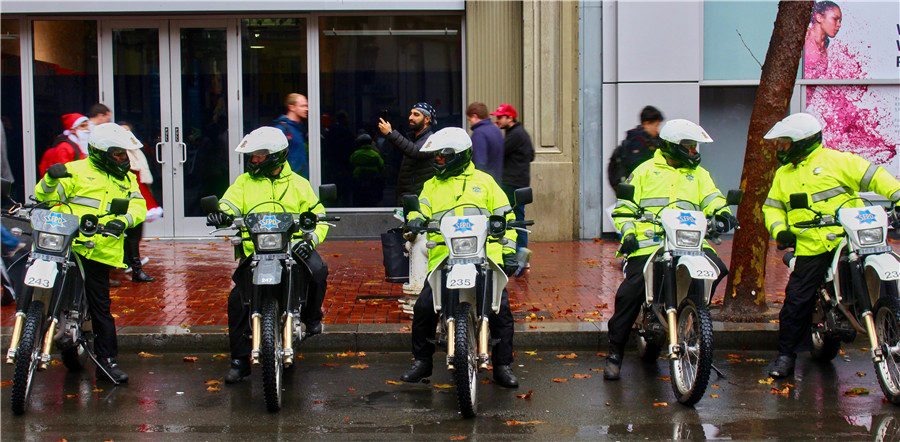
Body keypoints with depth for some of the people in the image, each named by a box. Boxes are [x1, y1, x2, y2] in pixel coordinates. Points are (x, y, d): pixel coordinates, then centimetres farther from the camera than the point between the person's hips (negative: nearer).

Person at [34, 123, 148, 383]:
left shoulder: (126, 178, 19)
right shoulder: (77, 171, 4)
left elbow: (138, 206, 6)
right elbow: (44, 196, -1)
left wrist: (123, 220, -15)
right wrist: (50, 178, -22)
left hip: (100, 254, 3)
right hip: (67, 246, -3)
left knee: (100, 307, 5)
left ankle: (107, 361, 9)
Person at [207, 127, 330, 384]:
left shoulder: (298, 184, 11)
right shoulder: (245, 182, 14)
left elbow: (318, 216, 9)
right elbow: (229, 204, 0)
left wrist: (311, 238, -11)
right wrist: (222, 214, -25)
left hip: (291, 247, -1)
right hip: (254, 252, 1)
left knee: (317, 270, -29)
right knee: (237, 301, -13)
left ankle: (312, 317, 0)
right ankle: (240, 360, -2)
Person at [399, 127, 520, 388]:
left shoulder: (485, 182, 16)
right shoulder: (432, 185, 22)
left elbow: (505, 217, 15)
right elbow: (421, 208, 9)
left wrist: (509, 252, 6)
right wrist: (416, 220, -16)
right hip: (444, 259, 1)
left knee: (501, 309, -10)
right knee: (424, 308, -10)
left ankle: (502, 366, 4)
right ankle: (422, 362, 8)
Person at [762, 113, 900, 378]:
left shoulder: (835, 160, 2)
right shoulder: (783, 175, 21)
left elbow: (874, 177, -3)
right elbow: (772, 207, 23)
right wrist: (780, 230, 2)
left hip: (849, 241, -3)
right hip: (810, 250, 4)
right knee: (796, 300, -1)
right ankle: (786, 353, 8)